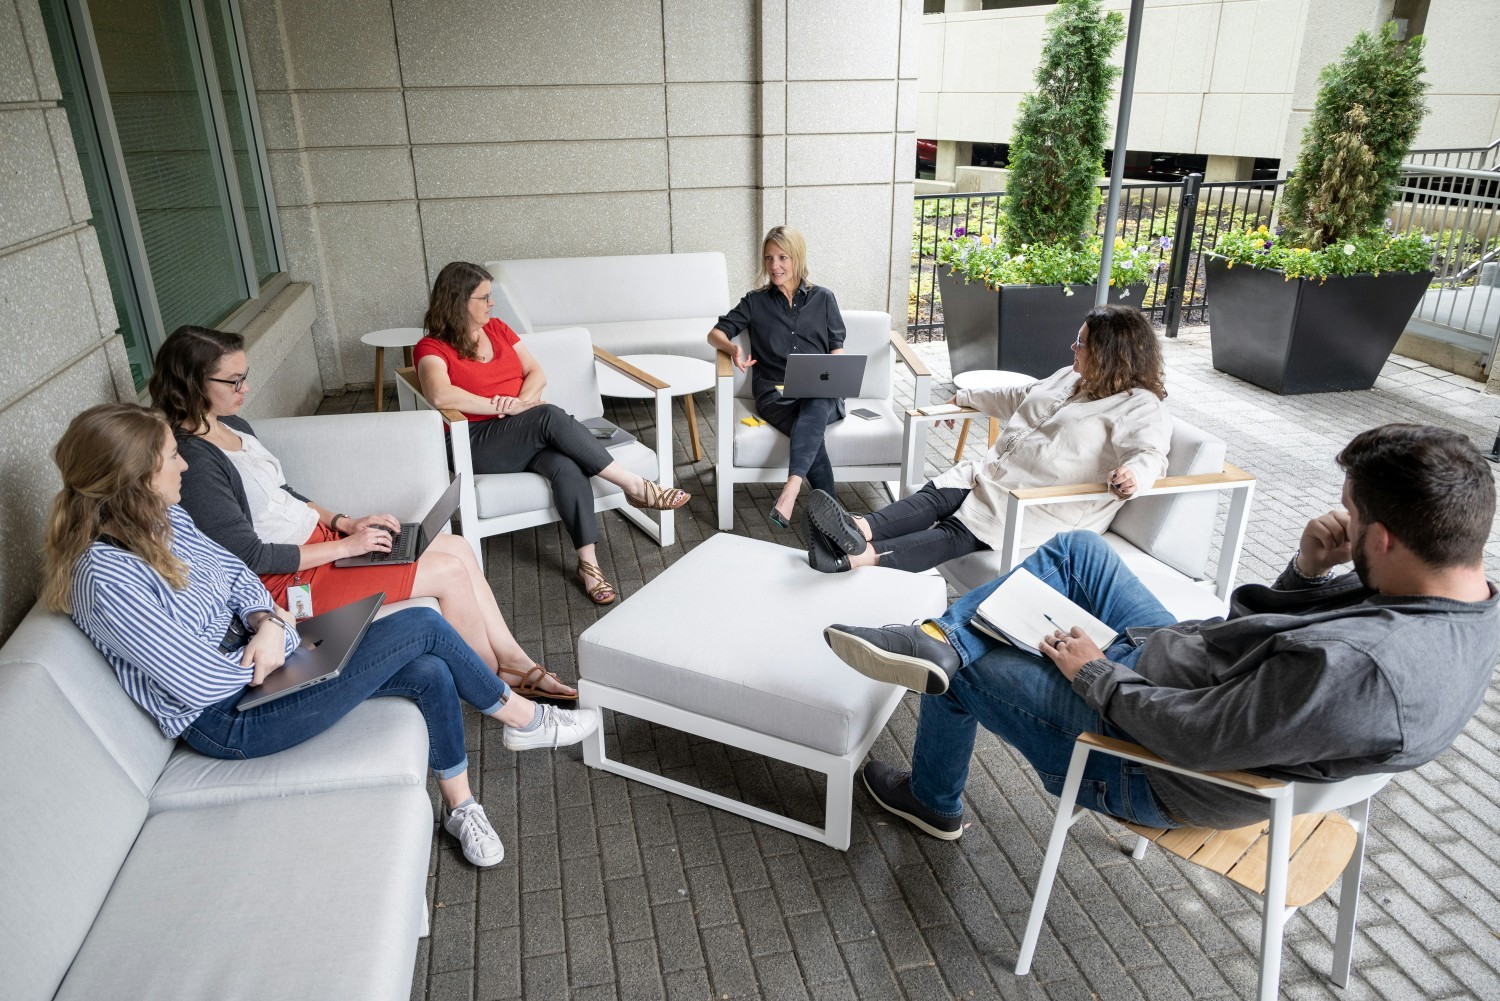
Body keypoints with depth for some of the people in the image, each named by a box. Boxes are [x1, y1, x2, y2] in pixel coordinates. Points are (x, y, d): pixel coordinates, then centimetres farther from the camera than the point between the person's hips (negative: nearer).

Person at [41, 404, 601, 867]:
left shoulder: (161, 519, 0)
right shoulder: (107, 579, -27)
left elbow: (234, 573, 10)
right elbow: (203, 682, -25)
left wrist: (267, 623, -11)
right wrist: (272, 647, -8)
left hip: (247, 655, 8)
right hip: (230, 720, -8)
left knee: (430, 674, -5)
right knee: (423, 628, -13)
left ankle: (459, 806, 17)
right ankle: (522, 718, 11)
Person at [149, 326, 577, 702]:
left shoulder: (233, 426, 7)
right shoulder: (194, 461, -23)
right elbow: (250, 557, -21)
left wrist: (345, 522, 3)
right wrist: (346, 546, -17)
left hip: (313, 537, 10)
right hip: (285, 579, -10)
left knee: (458, 548, 1)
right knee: (449, 572, -15)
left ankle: (519, 664, 9)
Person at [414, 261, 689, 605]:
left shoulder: (498, 329, 17)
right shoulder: (431, 348, -1)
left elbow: (537, 374, 12)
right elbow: (441, 395, -21)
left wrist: (521, 401, -11)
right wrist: (505, 407, -19)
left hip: (530, 435, 5)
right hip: (479, 444, -5)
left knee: (566, 467, -31)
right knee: (550, 416, -33)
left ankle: (588, 562, -35)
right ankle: (635, 486, -28)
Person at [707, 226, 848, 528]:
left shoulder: (823, 298, 15)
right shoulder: (756, 302, 14)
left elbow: (837, 348, 14)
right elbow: (716, 333, 11)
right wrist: (733, 349, -14)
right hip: (775, 393, 0)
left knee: (815, 404, -40)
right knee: (813, 430, -35)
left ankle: (791, 489, -53)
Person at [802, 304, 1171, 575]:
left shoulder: (1141, 407, -8)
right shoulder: (1069, 377, 18)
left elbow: (1150, 453, -26)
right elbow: (1016, 397, 33)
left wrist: (1133, 473, -50)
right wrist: (966, 398, 43)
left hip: (1046, 508, -8)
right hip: (996, 475, 8)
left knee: (958, 534, -26)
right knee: (935, 496, -18)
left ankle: (864, 556, -44)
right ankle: (861, 528, -40)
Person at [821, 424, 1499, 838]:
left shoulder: (1356, 670, -40)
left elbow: (1186, 736, -30)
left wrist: (1094, 671, -15)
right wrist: (1308, 570, -14)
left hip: (1148, 764, -8)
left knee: (963, 666, 8)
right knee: (1077, 549, 8)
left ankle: (931, 801, 38)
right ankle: (938, 636, 6)